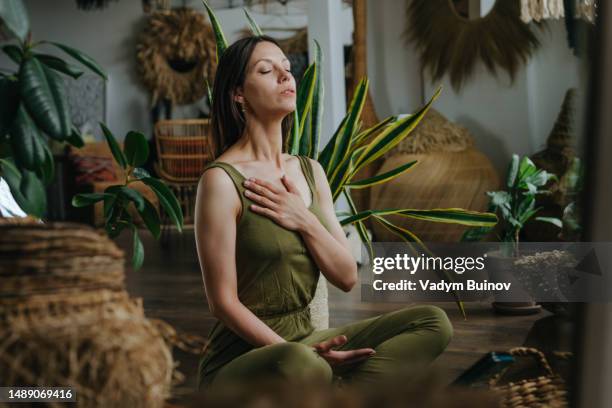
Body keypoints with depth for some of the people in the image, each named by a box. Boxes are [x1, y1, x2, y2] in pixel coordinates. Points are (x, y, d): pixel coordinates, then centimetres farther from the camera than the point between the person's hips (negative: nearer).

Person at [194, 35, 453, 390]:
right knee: (301, 366, -41)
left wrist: (304, 220, -10)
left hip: (305, 339, 7)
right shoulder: (222, 179, -13)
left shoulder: (310, 171, 9)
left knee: (433, 323, -11)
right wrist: (302, 353, -22)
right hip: (245, 355, -7)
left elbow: (347, 277, 6)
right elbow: (223, 301, -15)